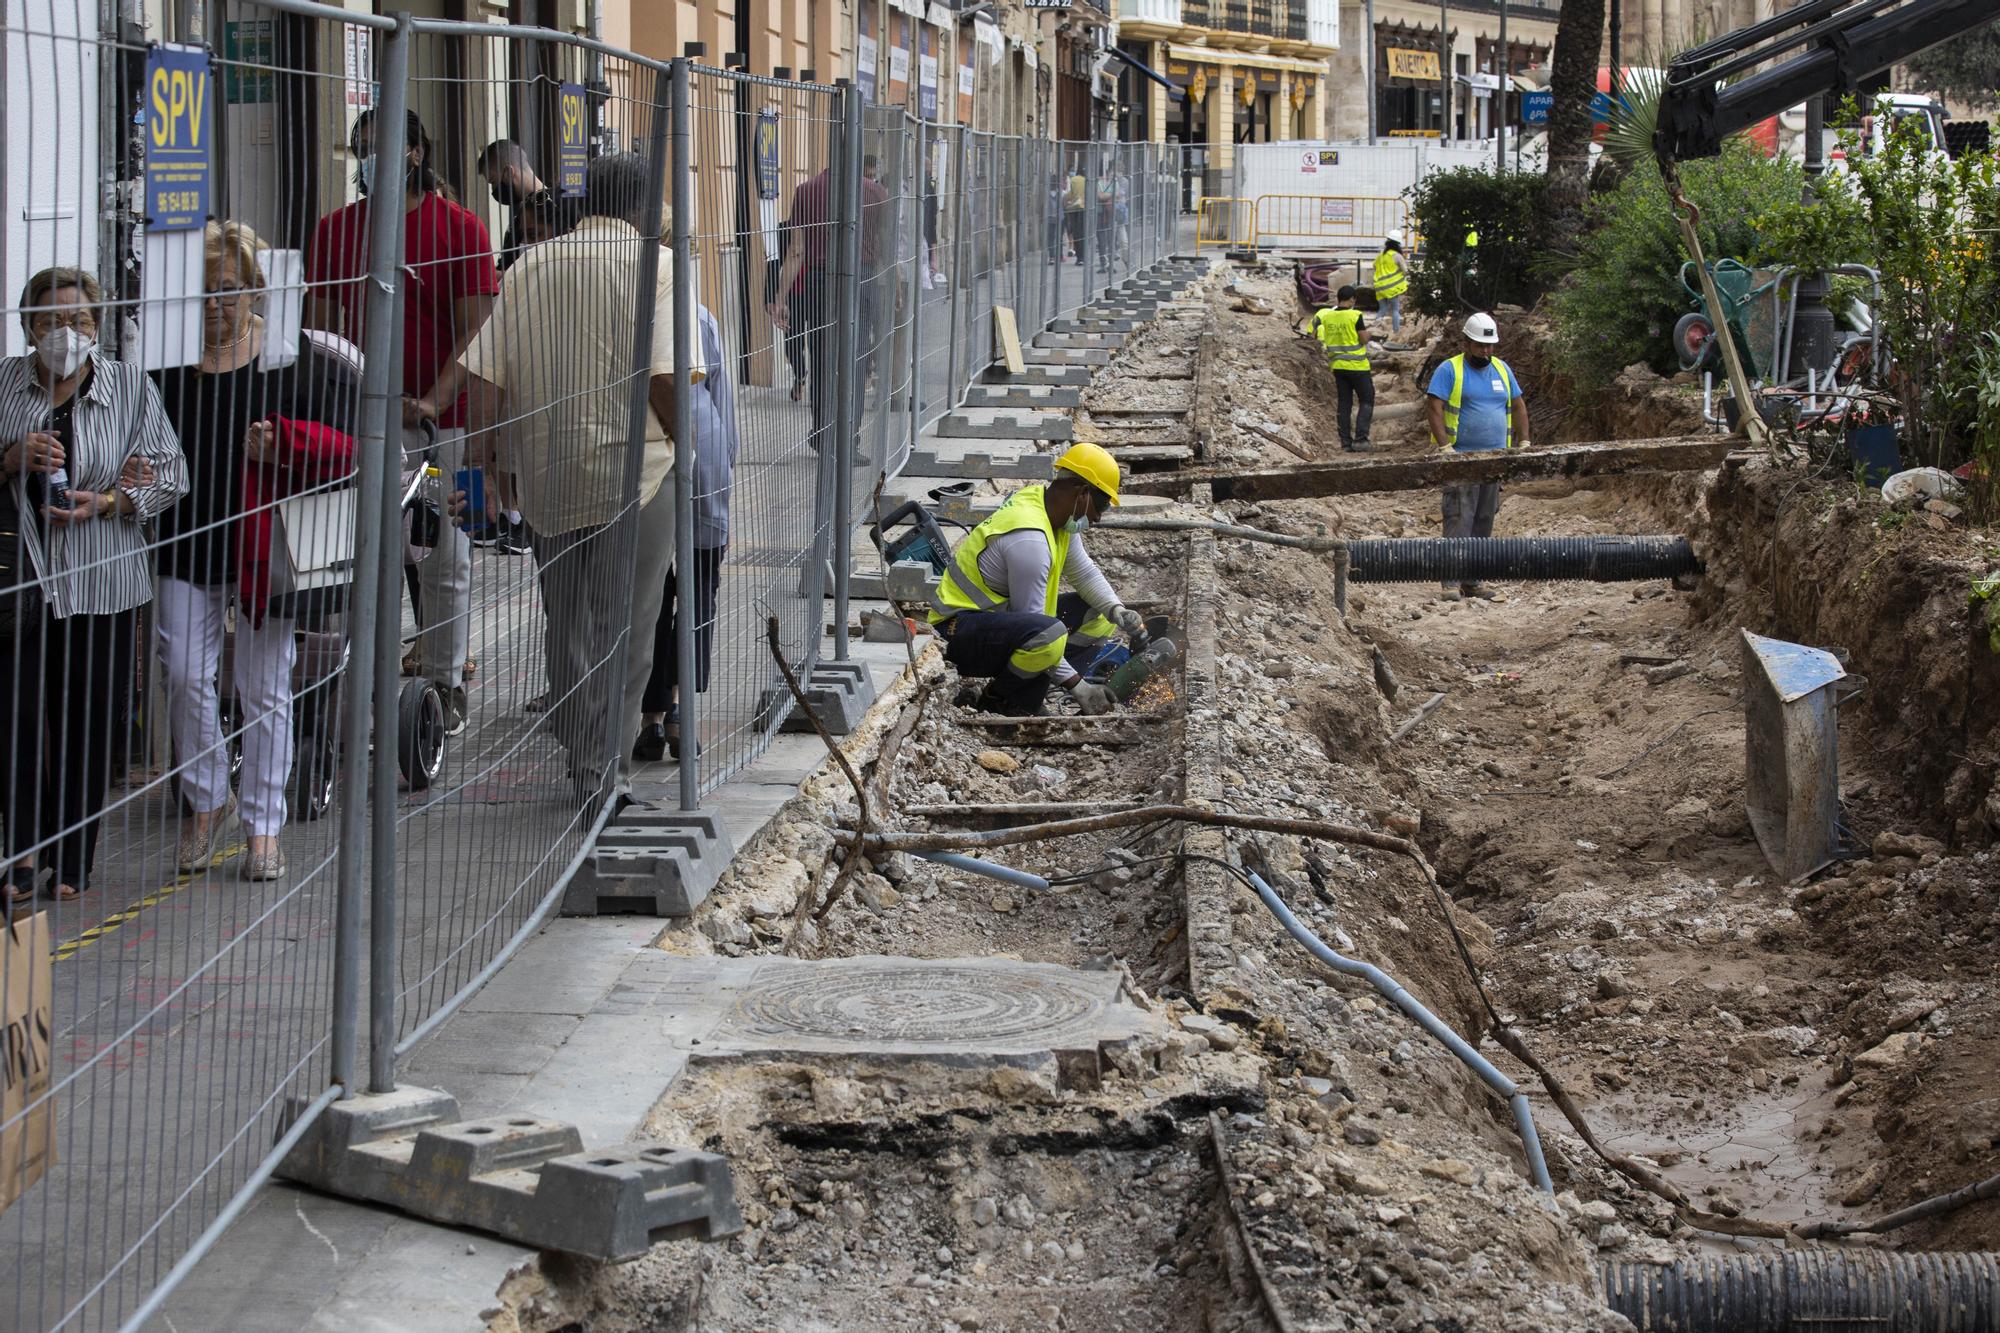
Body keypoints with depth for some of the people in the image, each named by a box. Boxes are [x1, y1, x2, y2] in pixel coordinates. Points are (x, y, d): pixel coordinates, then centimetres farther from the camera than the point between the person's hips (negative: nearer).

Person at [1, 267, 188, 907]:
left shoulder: (130, 385, 1)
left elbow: (170, 474, 2)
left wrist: (105, 503, -13)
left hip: (100, 582, 0)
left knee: (88, 722, 4)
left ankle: (72, 859, 16)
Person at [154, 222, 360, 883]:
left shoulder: (292, 357, 0)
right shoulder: (166, 357, 5)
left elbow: (345, 445, -2)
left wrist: (282, 444, -18)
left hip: (263, 548, -2)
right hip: (186, 546, 2)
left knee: (265, 689, 4)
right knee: (185, 674, -4)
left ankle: (263, 827, 15)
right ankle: (206, 803, 17)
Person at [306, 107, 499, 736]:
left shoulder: (459, 228, -1)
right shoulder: (336, 229, 9)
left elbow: (474, 331, -6)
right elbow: (321, 327, 12)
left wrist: (434, 402, -18)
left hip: (437, 423, -3)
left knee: (443, 557, 4)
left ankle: (444, 682, 13)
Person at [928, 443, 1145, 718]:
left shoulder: (1059, 517, 3)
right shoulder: (1029, 539, -27)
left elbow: (1085, 574, 15)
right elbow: (1034, 629, -24)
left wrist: (1117, 610, -5)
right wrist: (1076, 685, -21)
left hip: (999, 616, 11)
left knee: (1099, 616, 6)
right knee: (1050, 633, -38)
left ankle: (1024, 701, -4)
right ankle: (997, 701, -9)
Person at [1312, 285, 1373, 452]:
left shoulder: (1327, 316, 1)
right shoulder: (1355, 316, -16)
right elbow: (1364, 339, -13)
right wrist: (1366, 332, 7)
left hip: (1337, 366, 5)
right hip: (1357, 366, -5)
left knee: (1344, 404, 10)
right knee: (1367, 401, 4)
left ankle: (1346, 441, 8)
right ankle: (1360, 438, -8)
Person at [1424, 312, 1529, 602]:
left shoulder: (1502, 370, 14)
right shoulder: (1449, 370, -4)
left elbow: (1519, 406, 20)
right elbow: (1434, 408, -12)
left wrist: (1524, 442, 8)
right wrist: (1445, 448, -22)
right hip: (1461, 458, -6)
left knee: (1485, 521, 8)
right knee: (1459, 518, -12)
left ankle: (1474, 581, 13)